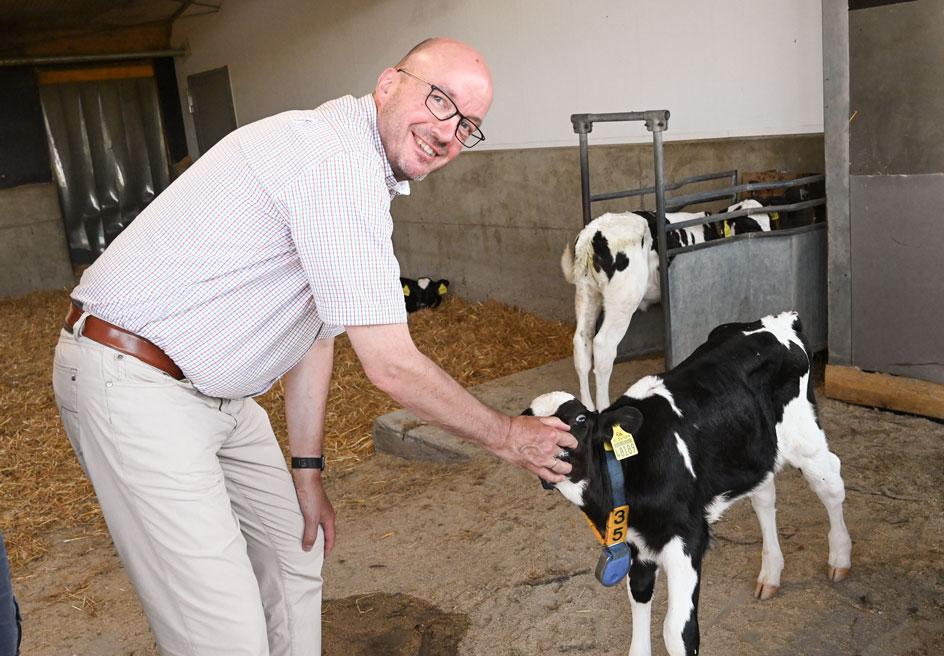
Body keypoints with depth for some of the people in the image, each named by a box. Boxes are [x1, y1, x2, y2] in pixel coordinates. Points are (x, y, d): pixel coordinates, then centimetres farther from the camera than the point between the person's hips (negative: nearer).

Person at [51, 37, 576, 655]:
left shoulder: (367, 174, 9)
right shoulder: (340, 159, -24)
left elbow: (319, 328, 13)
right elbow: (391, 366, -24)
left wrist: (306, 472, 13)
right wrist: (510, 437, -10)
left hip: (216, 391, 10)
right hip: (136, 388, -10)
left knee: (297, 550, 21)